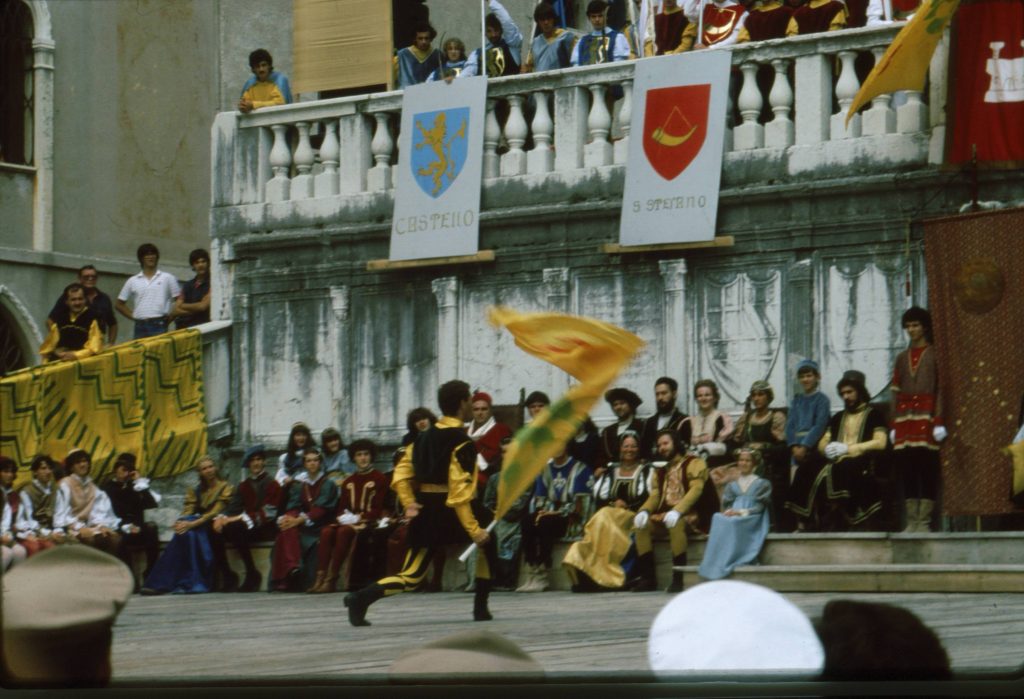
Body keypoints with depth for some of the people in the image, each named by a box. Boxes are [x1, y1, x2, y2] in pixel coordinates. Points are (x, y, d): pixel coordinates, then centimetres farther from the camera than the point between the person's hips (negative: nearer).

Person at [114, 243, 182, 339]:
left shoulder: (168, 278, 7)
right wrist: (133, 316, 8)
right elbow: (119, 304, 18)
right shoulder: (132, 281, 12)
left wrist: (171, 316, -1)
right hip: (140, 327, 2)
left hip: (159, 326, -2)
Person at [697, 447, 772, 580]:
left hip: (751, 520, -3)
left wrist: (741, 512, -16)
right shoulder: (732, 485, 28)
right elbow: (725, 505, 15)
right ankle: (715, 566, -44)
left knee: (732, 523, -39)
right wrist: (728, 511, -11)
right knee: (719, 520, -35)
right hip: (731, 517, 3)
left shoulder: (763, 484, 15)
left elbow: (760, 507, 0)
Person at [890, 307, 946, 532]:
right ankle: (912, 521, 4)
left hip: (926, 417, -5)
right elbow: (895, 392, 16)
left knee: (928, 469, -6)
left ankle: (924, 521, -7)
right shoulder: (902, 358, 18)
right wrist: (893, 424, 10)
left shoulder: (935, 355, 3)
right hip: (905, 417, 5)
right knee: (906, 469, 2)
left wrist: (939, 421, -12)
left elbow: (941, 389, -4)